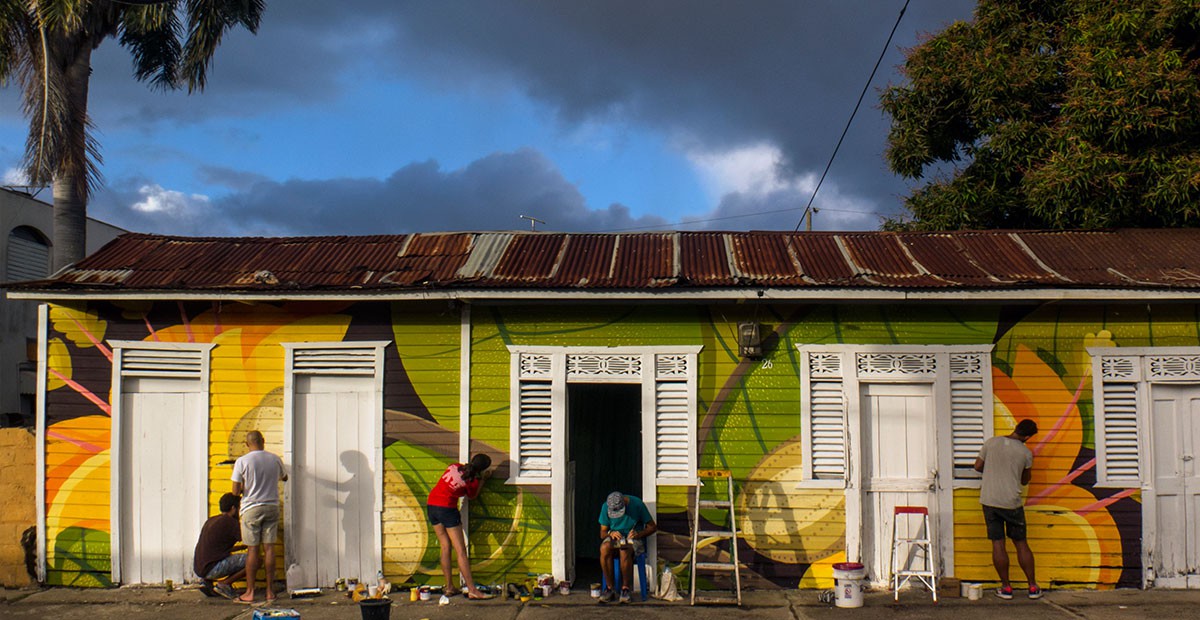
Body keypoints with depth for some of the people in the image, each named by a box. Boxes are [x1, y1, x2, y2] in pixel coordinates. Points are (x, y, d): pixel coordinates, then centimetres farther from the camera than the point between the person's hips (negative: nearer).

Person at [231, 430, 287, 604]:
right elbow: (284, 478, 21)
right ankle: (270, 591, 8)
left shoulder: (242, 461, -8)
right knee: (269, 548, 5)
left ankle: (250, 592, 6)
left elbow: (236, 491, -8)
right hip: (272, 507, 3)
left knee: (252, 549, 2)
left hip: (251, 508, -3)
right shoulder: (275, 459, 2)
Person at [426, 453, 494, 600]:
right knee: (461, 551, -4)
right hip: (447, 508, -7)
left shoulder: (455, 466, 5)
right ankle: (472, 590, -5)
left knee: (445, 547, 13)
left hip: (431, 505, 7)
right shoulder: (472, 481, -10)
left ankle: (449, 587, 16)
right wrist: (481, 479, 17)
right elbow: (472, 495, 10)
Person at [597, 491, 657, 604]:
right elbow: (602, 533, 4)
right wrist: (611, 533, -19)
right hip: (614, 537, 2)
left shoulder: (637, 504, -12)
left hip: (633, 539, -2)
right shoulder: (606, 507, -4)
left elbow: (652, 527, -2)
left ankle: (626, 588, -20)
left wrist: (639, 534, -20)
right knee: (604, 548, -34)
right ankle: (609, 588, -23)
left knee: (625, 551, -38)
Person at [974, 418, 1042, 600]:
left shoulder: (991, 443, -1)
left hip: (990, 501, 1)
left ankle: (1006, 587, 9)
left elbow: (978, 466, 8)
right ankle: (1033, 587, 15)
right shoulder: (1026, 452, -4)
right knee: (1021, 544, 10)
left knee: (997, 544, 4)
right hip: (1012, 503, -1)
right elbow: (1025, 481, 8)